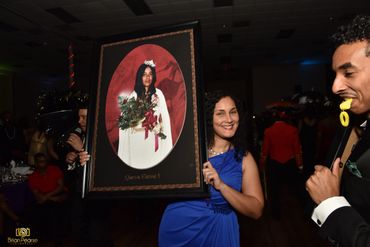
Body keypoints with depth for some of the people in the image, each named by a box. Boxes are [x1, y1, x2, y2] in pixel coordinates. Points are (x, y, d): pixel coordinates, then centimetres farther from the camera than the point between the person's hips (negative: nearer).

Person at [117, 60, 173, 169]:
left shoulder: (158, 93, 4)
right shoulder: (134, 95, 4)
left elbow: (164, 116, 2)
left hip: (154, 138, 0)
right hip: (137, 138, 0)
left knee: (154, 160, 1)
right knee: (138, 161, 1)